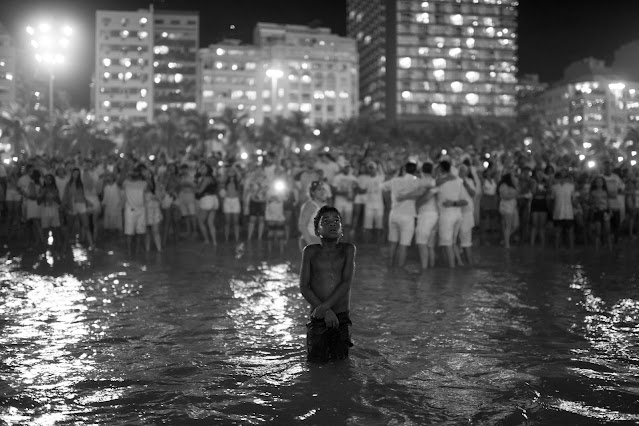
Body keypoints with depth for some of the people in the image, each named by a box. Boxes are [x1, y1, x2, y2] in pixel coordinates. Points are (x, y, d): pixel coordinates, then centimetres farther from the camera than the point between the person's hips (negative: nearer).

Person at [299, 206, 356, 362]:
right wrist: (326, 312, -14)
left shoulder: (348, 249, 1)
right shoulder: (311, 252, 0)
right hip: (318, 320, -1)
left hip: (342, 318, 1)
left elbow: (347, 283, -8)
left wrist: (324, 306, -18)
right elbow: (304, 286, -4)